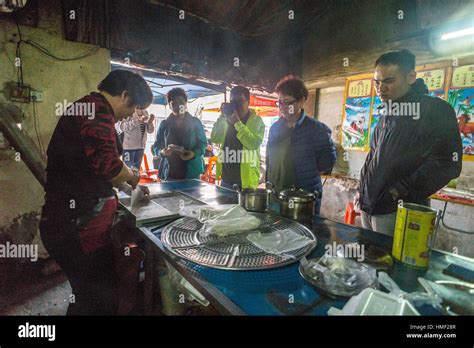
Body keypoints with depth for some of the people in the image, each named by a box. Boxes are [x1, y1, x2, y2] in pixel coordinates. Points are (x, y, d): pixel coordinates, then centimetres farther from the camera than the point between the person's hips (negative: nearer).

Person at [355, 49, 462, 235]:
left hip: (398, 211, -6)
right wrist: (362, 190, 12)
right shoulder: (387, 112, 15)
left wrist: (400, 192, -16)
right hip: (368, 206, 7)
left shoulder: (436, 110, -6)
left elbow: (448, 163, -12)